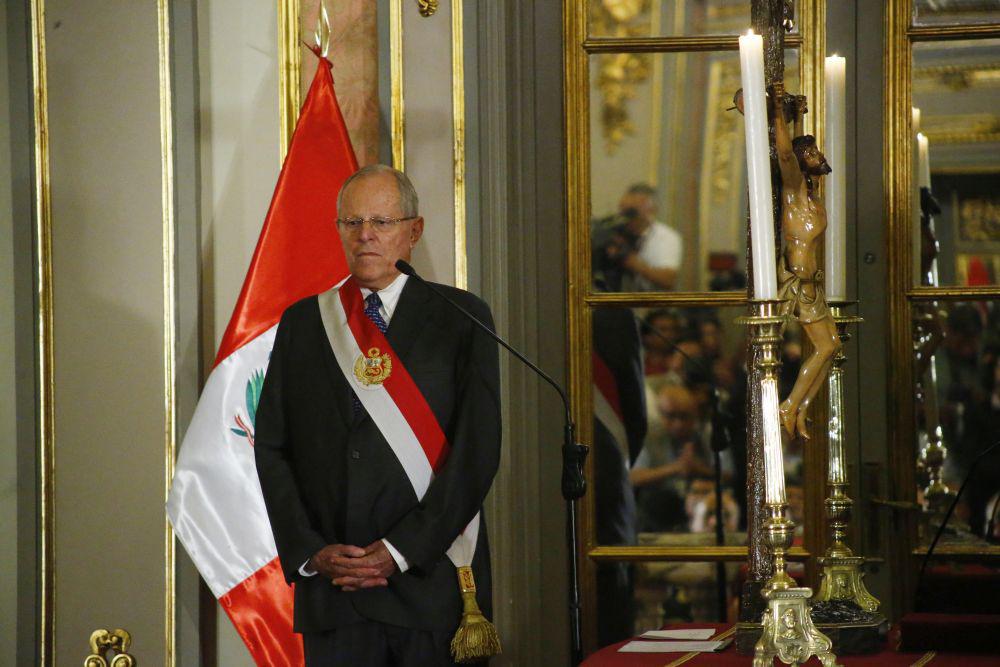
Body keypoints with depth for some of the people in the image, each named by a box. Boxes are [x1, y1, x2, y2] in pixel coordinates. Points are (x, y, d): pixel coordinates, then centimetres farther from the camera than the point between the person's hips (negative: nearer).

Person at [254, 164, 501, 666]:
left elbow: (477, 449, -4)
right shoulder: (301, 322, 12)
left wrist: (400, 550, -10)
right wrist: (310, 551, -4)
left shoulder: (459, 318, 3)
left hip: (431, 582, -2)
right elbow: (271, 448, 9)